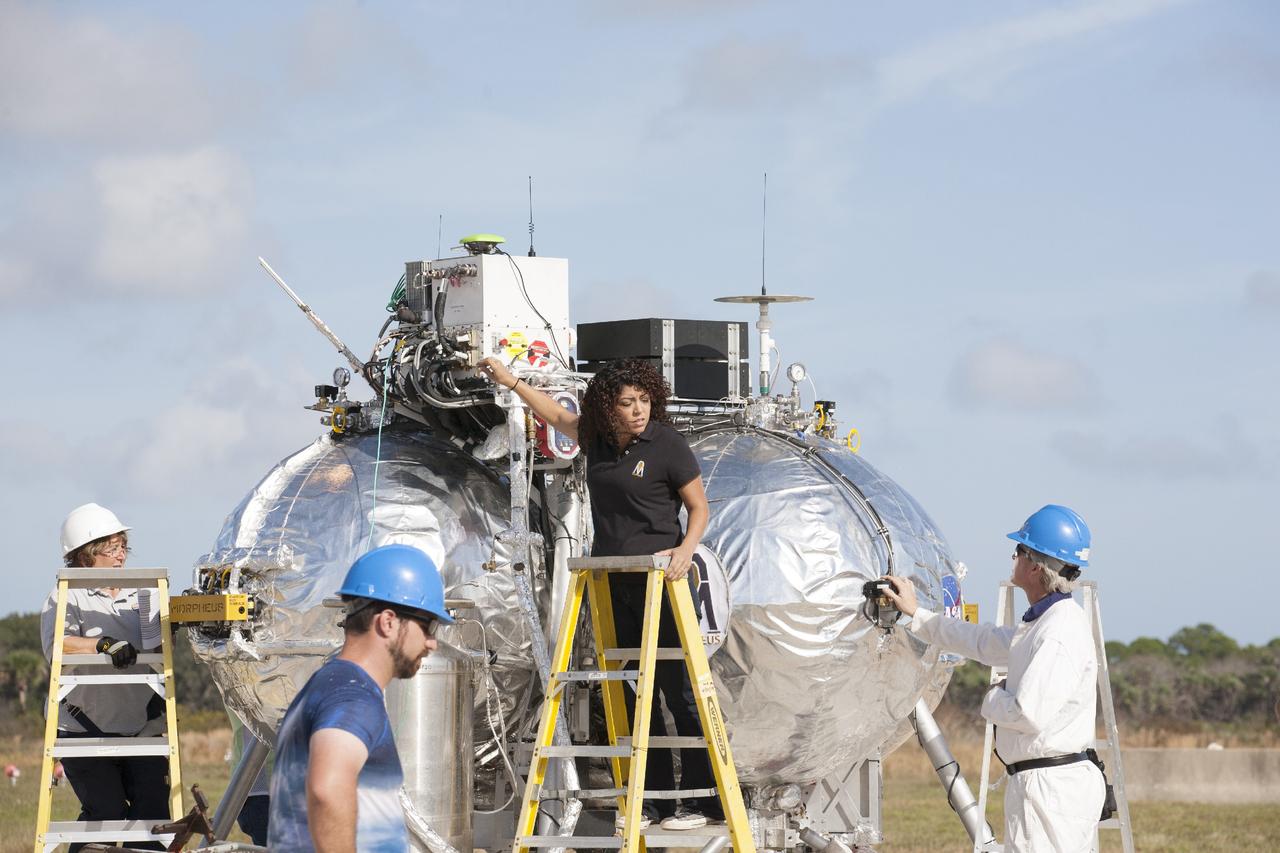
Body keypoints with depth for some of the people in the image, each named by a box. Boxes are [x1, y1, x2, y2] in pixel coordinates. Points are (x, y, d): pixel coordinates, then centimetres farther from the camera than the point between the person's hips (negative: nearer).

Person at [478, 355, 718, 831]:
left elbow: (699, 508, -3)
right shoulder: (596, 440, 8)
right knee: (630, 695, 5)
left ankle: (703, 800, -4)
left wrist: (686, 548, -20)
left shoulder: (667, 446, -7)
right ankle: (656, 798, 8)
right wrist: (511, 382, 30)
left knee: (679, 690, -7)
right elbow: (557, 416, 27)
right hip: (613, 585, 6)